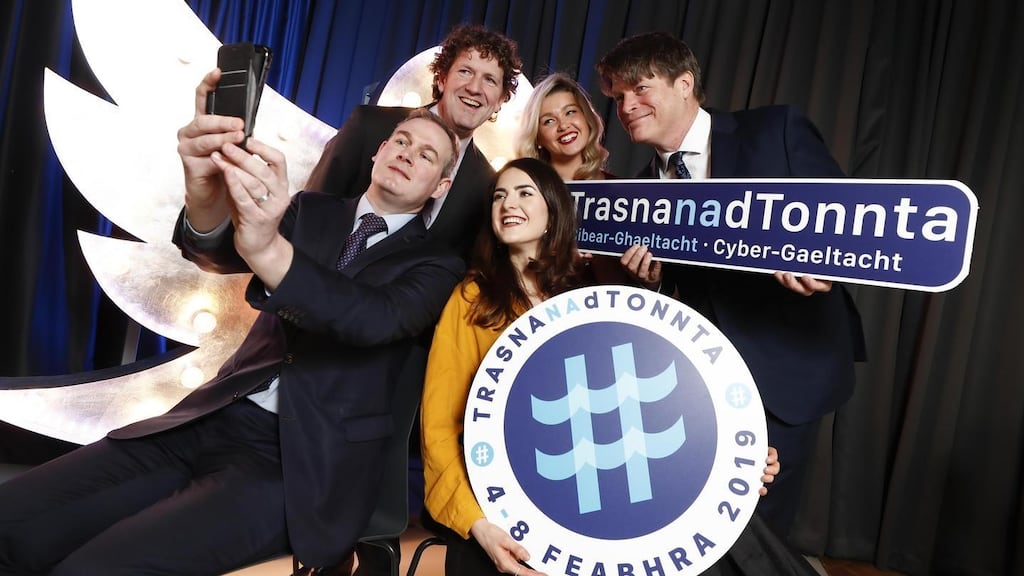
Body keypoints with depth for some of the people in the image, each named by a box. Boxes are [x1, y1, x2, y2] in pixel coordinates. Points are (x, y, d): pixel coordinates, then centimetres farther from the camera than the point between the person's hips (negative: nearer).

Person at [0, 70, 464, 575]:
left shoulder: (436, 265, 1)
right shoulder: (314, 212, 13)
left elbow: (375, 318, -21)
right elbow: (213, 253, -5)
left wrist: (269, 248, -38)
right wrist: (206, 189, -29)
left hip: (299, 461, -4)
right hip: (215, 421, 5)